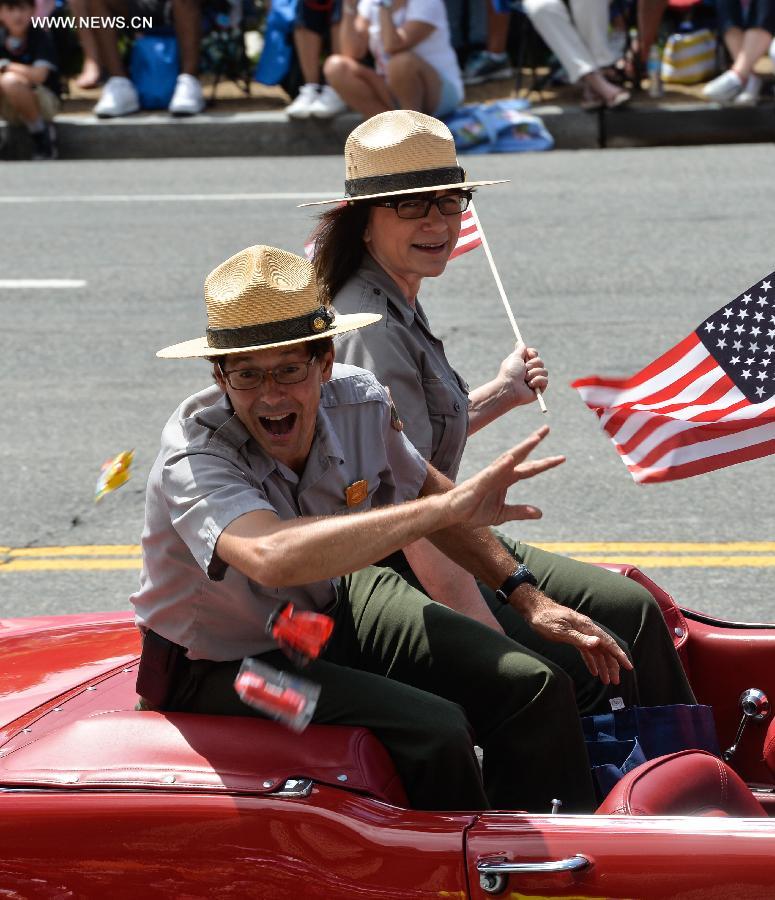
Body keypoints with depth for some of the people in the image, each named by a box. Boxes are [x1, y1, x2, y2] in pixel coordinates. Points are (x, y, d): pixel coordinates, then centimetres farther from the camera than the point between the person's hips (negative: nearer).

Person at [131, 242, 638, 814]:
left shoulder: (357, 401, -14)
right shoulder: (193, 456, -32)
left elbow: (423, 493, 9)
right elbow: (274, 558, -54)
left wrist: (524, 596, 11)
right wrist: (453, 506, -53)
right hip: (225, 667, -6)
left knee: (536, 690, -3)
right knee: (432, 731, -25)